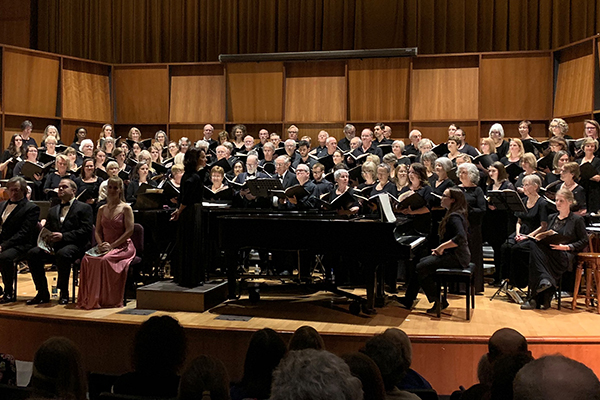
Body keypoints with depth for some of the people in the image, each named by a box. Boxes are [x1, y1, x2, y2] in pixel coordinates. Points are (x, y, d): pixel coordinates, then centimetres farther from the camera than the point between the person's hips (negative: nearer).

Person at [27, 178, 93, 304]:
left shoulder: (84, 208, 8)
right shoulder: (52, 210, 28)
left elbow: (86, 231, -6)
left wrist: (63, 236, -18)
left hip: (75, 245, -5)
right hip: (53, 246, 6)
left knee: (62, 254, -38)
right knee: (32, 254, -22)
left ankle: (64, 293, -21)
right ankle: (43, 293, -13)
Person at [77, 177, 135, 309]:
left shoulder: (126, 208, -1)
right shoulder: (102, 210, 16)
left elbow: (129, 231, -9)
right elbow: (98, 231, 16)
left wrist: (112, 245, -16)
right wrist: (101, 244, -7)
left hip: (123, 246, -5)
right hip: (105, 247, 5)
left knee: (105, 260, -34)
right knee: (87, 259, -25)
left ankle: (105, 299, -26)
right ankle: (88, 298, -20)